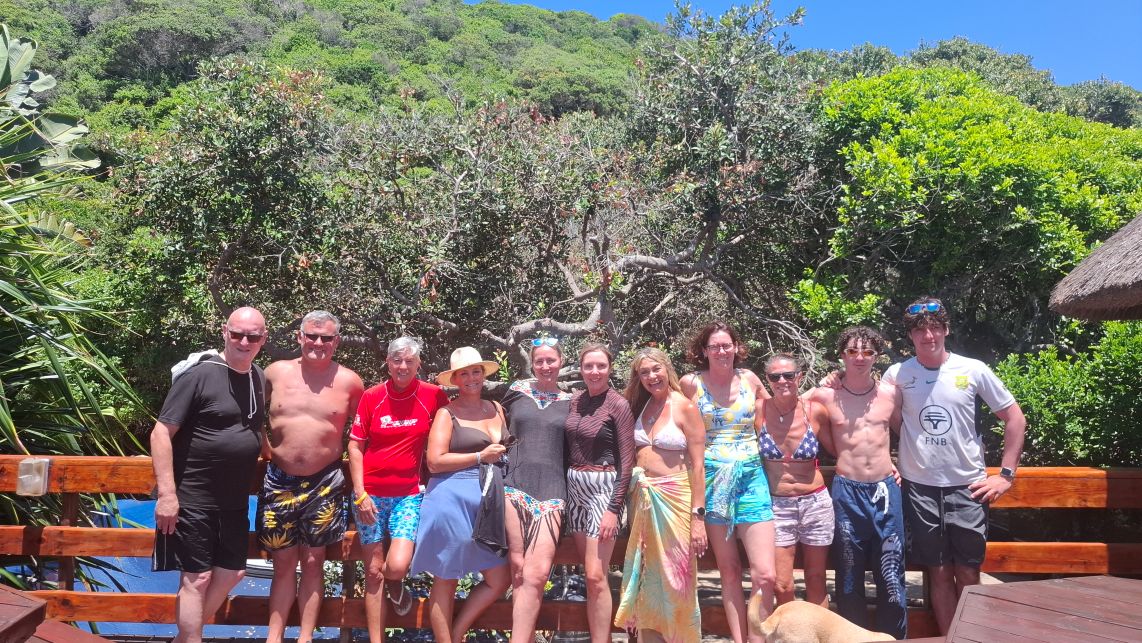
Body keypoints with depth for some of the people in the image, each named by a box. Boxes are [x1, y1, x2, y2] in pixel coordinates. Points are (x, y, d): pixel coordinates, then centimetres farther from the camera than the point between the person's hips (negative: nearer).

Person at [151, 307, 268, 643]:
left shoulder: (260, 378, 7)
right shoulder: (199, 375, -14)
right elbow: (161, 433, -15)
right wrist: (167, 493, -20)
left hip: (235, 501, 7)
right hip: (193, 500, -7)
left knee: (231, 572, 14)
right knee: (197, 577, 0)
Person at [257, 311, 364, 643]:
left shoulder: (349, 382, -3)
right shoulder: (275, 372, 0)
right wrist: (266, 450, 7)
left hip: (325, 484, -1)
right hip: (279, 481, 1)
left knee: (313, 561, 7)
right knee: (283, 562, 8)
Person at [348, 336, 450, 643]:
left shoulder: (432, 395, -4)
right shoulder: (372, 396, -3)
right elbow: (355, 446, 1)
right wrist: (360, 494, -6)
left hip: (409, 495, -1)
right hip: (371, 494, 1)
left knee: (397, 566, -15)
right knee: (373, 572, 5)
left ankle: (395, 584, 23)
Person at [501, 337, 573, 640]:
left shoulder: (569, 402, 12)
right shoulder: (517, 391, 11)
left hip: (551, 491, 0)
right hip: (514, 486, 0)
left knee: (538, 573, -12)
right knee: (519, 568, -3)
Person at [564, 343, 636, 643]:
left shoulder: (618, 404, -10)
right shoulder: (575, 401, 7)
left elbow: (627, 461, -11)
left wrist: (614, 509, -16)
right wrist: (564, 489, 9)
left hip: (604, 489, -6)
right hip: (574, 488, 6)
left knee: (595, 576, -10)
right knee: (594, 572, 10)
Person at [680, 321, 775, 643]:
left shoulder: (750, 379, 5)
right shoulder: (690, 383, 0)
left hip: (751, 476, 1)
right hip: (713, 478, -1)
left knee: (765, 574, -7)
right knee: (729, 571, 7)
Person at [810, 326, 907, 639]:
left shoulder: (890, 393, 3)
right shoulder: (825, 396, -3)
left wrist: (891, 460, 12)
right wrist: (846, 456, 9)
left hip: (885, 489, 1)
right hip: (847, 491, -1)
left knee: (891, 575, 4)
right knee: (849, 577, 8)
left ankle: (895, 636, 17)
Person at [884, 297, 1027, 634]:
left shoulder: (973, 370, -3)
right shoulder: (897, 375, -1)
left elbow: (1015, 418, 3)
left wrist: (1006, 475, 0)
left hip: (967, 487, 0)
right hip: (920, 488, 1)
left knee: (968, 574, 5)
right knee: (939, 574, 7)